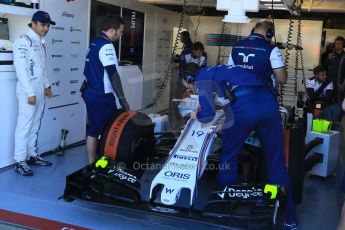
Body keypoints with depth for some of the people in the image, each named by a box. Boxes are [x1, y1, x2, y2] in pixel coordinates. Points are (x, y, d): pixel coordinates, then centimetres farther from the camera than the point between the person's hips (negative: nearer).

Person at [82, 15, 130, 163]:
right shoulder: (106, 46, -16)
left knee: (93, 130, 12)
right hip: (102, 96, -9)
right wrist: (122, 99, -21)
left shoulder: (94, 43, 14)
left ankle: (92, 164, 18)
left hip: (91, 93, 9)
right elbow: (113, 75, -21)